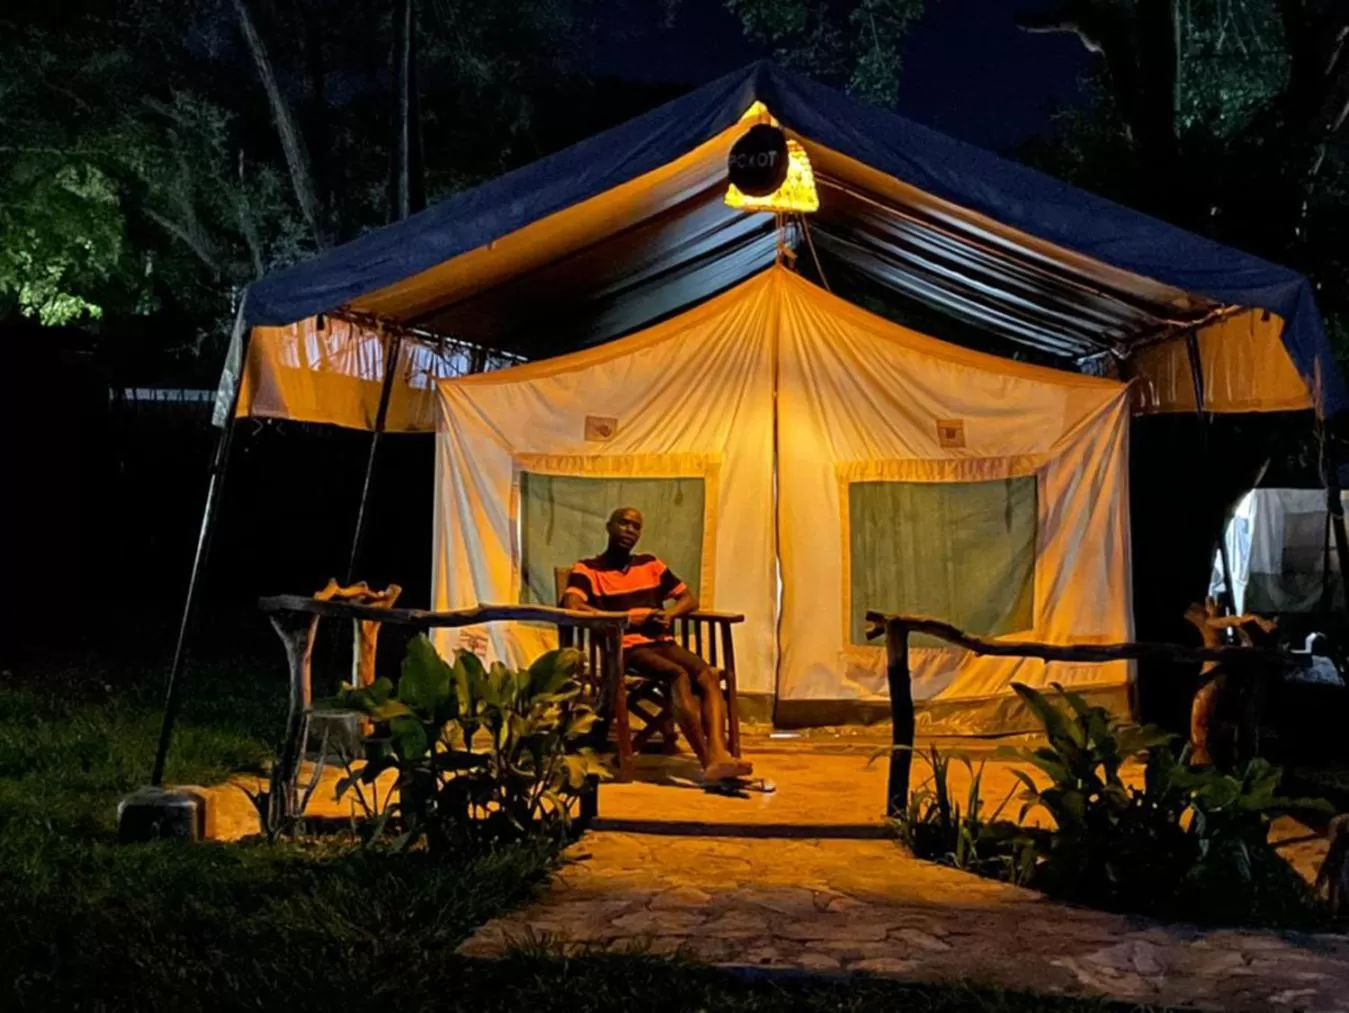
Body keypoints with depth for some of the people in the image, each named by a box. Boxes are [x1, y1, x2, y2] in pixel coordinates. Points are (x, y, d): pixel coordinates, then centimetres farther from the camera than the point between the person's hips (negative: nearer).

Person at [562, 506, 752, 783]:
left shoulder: (650, 564, 21)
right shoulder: (587, 569, 3)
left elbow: (690, 598, 23)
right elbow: (571, 607, -16)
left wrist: (668, 615, -2)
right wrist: (629, 618, -15)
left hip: (661, 643, 5)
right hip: (625, 648, -5)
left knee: (709, 675, -25)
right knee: (679, 676, -33)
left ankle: (718, 755, -43)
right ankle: (708, 761, -39)